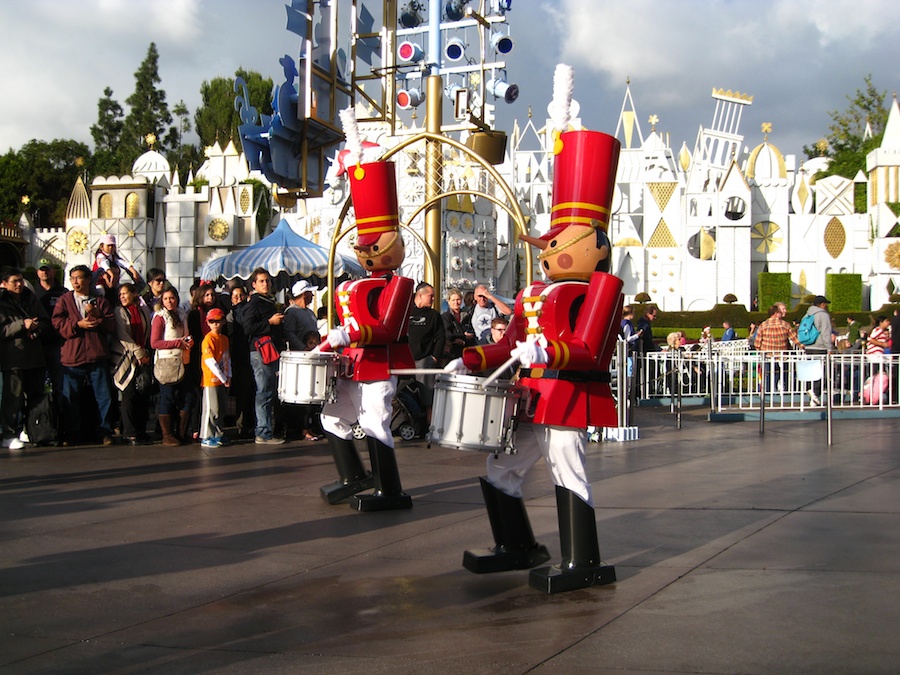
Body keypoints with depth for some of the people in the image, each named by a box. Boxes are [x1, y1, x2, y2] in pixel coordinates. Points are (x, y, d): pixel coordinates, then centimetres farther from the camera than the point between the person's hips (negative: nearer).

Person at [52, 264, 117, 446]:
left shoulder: (100, 301, 11)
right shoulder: (64, 300, 9)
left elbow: (112, 325, 3)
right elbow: (57, 322, -3)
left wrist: (97, 316, -13)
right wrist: (78, 324, -15)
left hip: (97, 356, 0)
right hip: (72, 356, 0)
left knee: (104, 396, 1)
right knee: (70, 397, 3)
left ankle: (106, 432, 9)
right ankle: (72, 434, 12)